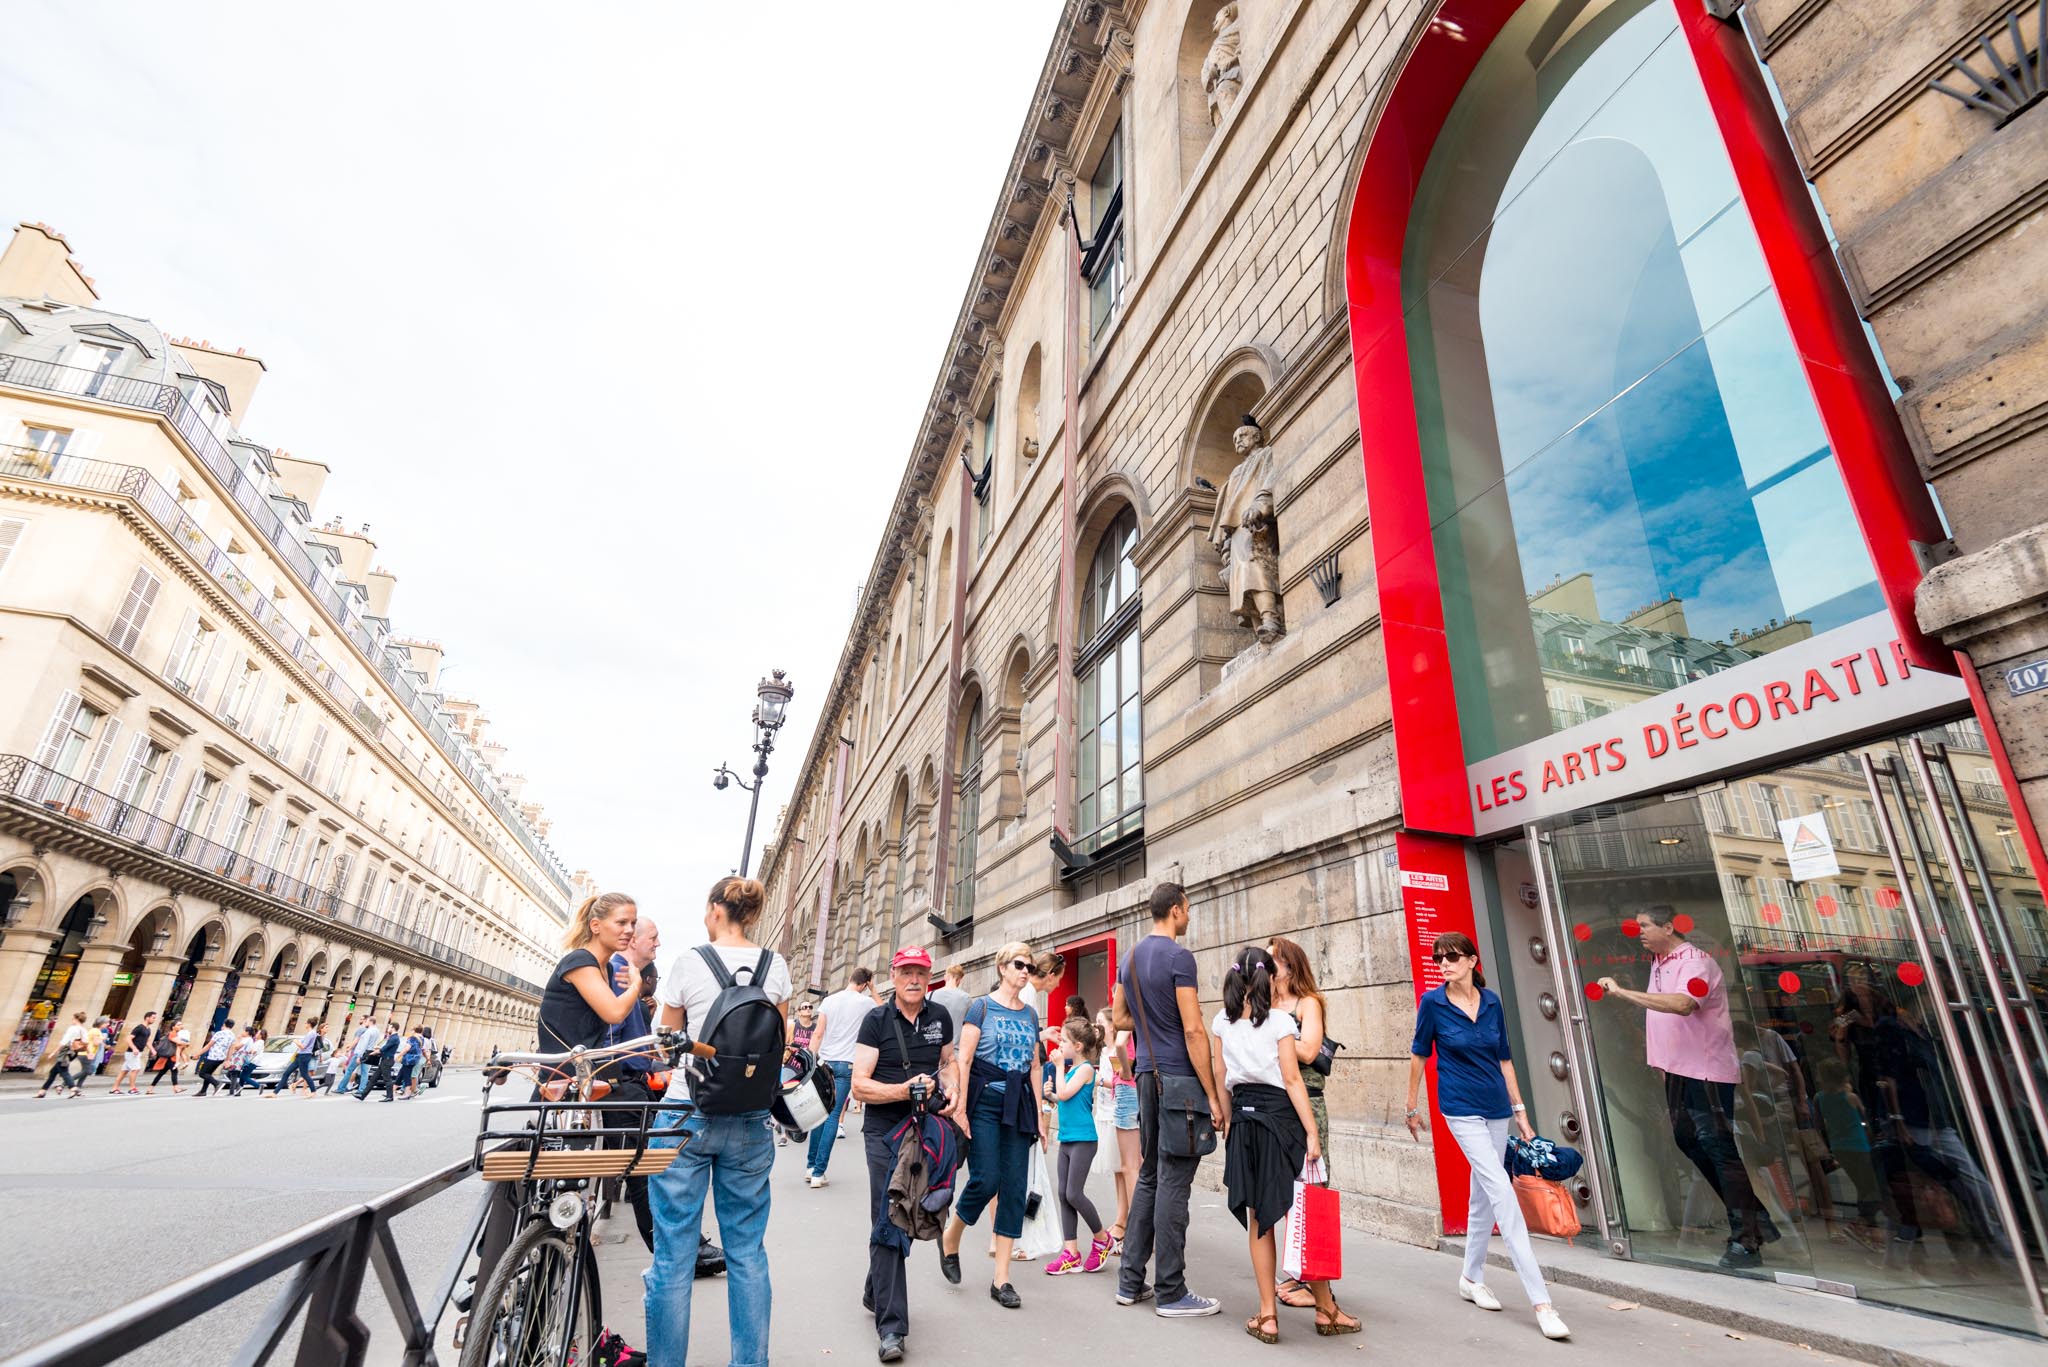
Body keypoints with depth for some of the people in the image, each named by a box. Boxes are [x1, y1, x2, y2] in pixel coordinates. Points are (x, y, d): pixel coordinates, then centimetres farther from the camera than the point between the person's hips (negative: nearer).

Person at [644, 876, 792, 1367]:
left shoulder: (688, 963, -8)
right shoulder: (776, 966, -1)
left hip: (688, 1116, -3)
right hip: (750, 1122, 3)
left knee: (674, 1255, 9)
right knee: (747, 1251, 14)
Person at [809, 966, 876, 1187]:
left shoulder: (829, 1000, 4)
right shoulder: (866, 1002, -3)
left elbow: (819, 1033, 1)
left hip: (825, 1061, 3)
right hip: (847, 1064, -3)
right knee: (833, 1115, -2)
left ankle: (812, 1165, 18)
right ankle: (818, 1172, -3)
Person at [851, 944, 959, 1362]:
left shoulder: (940, 1016, 3)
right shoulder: (876, 1020, -9)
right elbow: (860, 1085, -12)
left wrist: (955, 1093, 1)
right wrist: (904, 1090, -25)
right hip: (885, 1132, -4)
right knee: (888, 1224, -4)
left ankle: (875, 1292, 40)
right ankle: (891, 1325, 6)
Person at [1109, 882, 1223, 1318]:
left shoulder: (1130, 958, 12)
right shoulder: (1179, 957, -14)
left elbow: (1119, 1018, 20)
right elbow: (1193, 1030, -17)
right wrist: (1213, 1096, -14)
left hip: (1146, 1075, 8)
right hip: (1178, 1077, -8)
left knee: (1149, 1176, 16)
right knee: (1174, 1183, -1)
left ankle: (1131, 1282, 22)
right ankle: (1170, 1293, 8)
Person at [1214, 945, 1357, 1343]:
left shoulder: (1221, 1022, 3)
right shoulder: (1280, 1020, -8)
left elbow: (1220, 1080, 6)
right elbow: (1292, 1080, -10)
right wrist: (1311, 1132, -7)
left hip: (1243, 1119, 3)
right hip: (1280, 1116, -3)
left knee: (1258, 1219, 10)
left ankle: (1267, 1315, 13)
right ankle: (1325, 1308, 21)